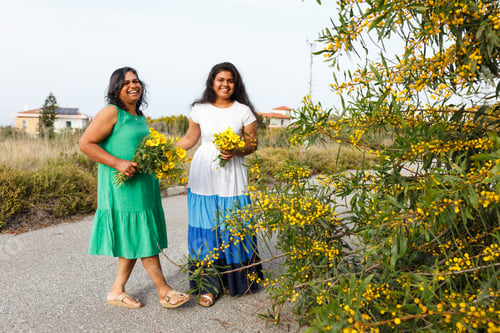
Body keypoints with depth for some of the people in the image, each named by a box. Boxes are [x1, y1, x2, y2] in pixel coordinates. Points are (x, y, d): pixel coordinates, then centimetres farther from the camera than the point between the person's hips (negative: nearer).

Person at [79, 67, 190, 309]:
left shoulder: (139, 116, 16)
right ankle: (164, 291, 7)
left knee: (137, 239, 10)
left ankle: (117, 291, 22)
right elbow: (85, 143, -13)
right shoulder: (112, 113, -8)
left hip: (143, 186, 9)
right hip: (122, 187, -9)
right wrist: (119, 163, -21)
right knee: (141, 238, -2)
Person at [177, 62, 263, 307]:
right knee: (205, 229, 0)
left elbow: (252, 144, 5)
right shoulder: (200, 109, 5)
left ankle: (233, 280, 21)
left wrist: (236, 151, -14)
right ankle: (208, 286, 11)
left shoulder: (244, 111, 3)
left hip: (231, 178, 0)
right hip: (203, 176, 1)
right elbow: (189, 139, 15)